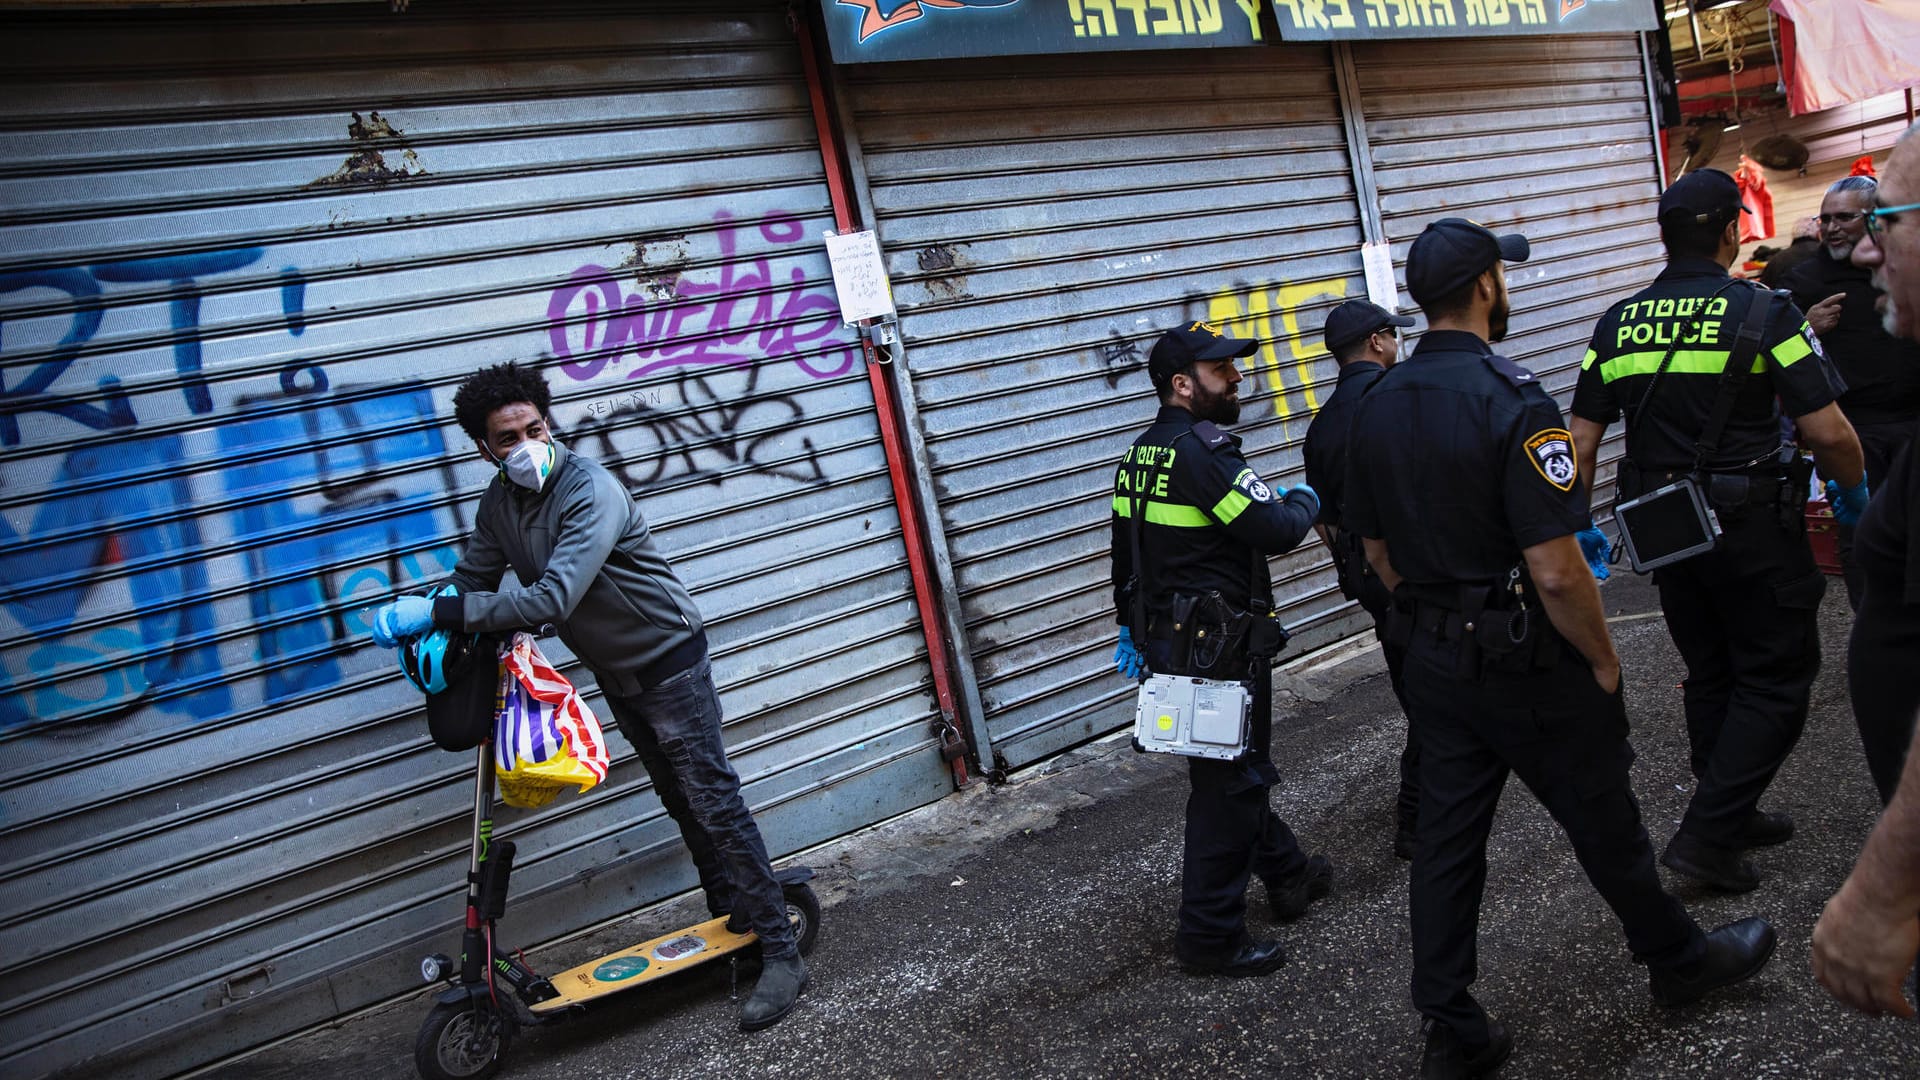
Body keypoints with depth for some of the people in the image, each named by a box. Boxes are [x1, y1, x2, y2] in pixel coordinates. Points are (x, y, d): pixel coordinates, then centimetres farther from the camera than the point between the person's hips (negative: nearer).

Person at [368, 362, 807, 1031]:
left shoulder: (590, 492, -29)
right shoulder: (498, 504, -2)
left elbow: (552, 599, -39)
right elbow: (472, 579, 7)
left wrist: (435, 612, -37)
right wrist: (435, 637, -16)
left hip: (668, 663, -8)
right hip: (616, 676, 8)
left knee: (714, 803, -8)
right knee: (679, 802, 17)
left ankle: (780, 954, -2)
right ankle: (731, 919, 32)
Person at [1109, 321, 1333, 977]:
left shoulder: (1140, 455, 9)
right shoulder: (1201, 452, -21)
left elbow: (1123, 554, 16)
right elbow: (1276, 530, -24)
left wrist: (1131, 628, 24)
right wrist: (1305, 503, -3)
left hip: (1166, 641, 10)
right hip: (1217, 651, -10)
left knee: (1237, 768, 23)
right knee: (1228, 785, 0)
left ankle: (1286, 874, 41)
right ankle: (1211, 936, 9)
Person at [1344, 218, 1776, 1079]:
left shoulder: (1376, 406, 2)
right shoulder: (1513, 401, -21)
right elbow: (1555, 571, -23)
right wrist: (1603, 661, -8)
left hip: (1431, 655, 6)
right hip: (1524, 659, -6)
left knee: (1447, 831, 11)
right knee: (1600, 816, 14)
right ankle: (1677, 959, 39)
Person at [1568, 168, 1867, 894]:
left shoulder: (1617, 324, 1)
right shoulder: (1762, 312, -12)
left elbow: (1582, 443, 2)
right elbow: (1827, 431, -14)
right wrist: (1854, 489, 5)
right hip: (1752, 526, -5)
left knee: (1709, 677, 19)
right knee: (1776, 681, 7)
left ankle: (1729, 816, 32)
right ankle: (1706, 836, 1)